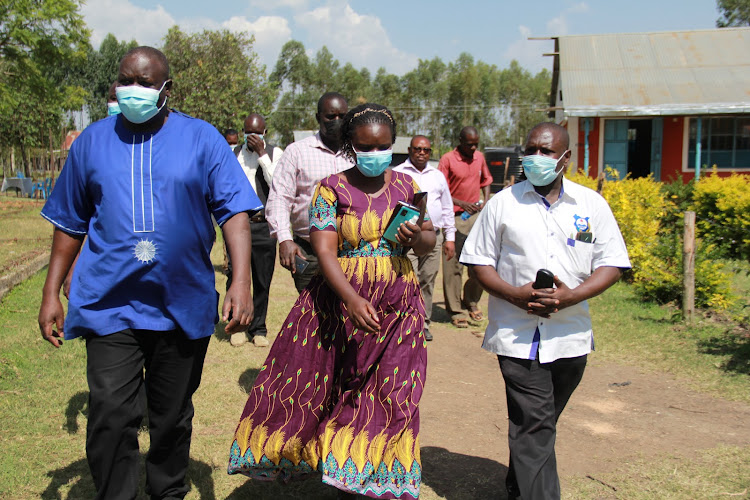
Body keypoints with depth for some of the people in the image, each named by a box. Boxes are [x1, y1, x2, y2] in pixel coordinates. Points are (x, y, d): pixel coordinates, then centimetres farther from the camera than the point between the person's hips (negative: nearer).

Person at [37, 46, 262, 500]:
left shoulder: (202, 138, 0)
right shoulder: (93, 140, 6)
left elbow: (235, 211, -6)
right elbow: (70, 224, 12)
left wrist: (241, 282, -18)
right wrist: (51, 293, 8)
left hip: (183, 304, 0)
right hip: (110, 305, 1)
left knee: (173, 416, 14)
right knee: (110, 414, -8)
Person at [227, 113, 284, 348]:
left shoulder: (274, 153, 5)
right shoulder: (233, 154, 10)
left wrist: (262, 154, -13)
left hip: (264, 225, -1)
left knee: (262, 280, 3)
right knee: (235, 277, -1)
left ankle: (258, 328, 15)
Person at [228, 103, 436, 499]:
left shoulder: (406, 186, 8)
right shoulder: (331, 189, -3)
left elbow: (429, 242, 13)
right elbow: (325, 250, -13)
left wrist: (418, 238, -12)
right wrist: (351, 299, -29)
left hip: (397, 309, 2)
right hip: (338, 302, -2)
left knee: (389, 398, 1)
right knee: (318, 387, 1)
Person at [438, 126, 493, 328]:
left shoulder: (480, 157, 10)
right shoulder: (448, 160, -7)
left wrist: (485, 201, 6)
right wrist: (462, 203, -18)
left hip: (476, 215, 5)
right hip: (455, 218, -5)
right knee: (453, 265, 0)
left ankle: (472, 302, 24)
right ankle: (455, 310, 10)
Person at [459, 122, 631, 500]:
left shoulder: (592, 205, 5)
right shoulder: (502, 203, 2)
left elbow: (612, 264, 4)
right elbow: (478, 261, 3)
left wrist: (571, 296, -14)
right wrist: (515, 294, -14)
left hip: (571, 335, 3)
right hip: (518, 334, -2)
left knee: (538, 424, 17)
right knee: (534, 425, -9)